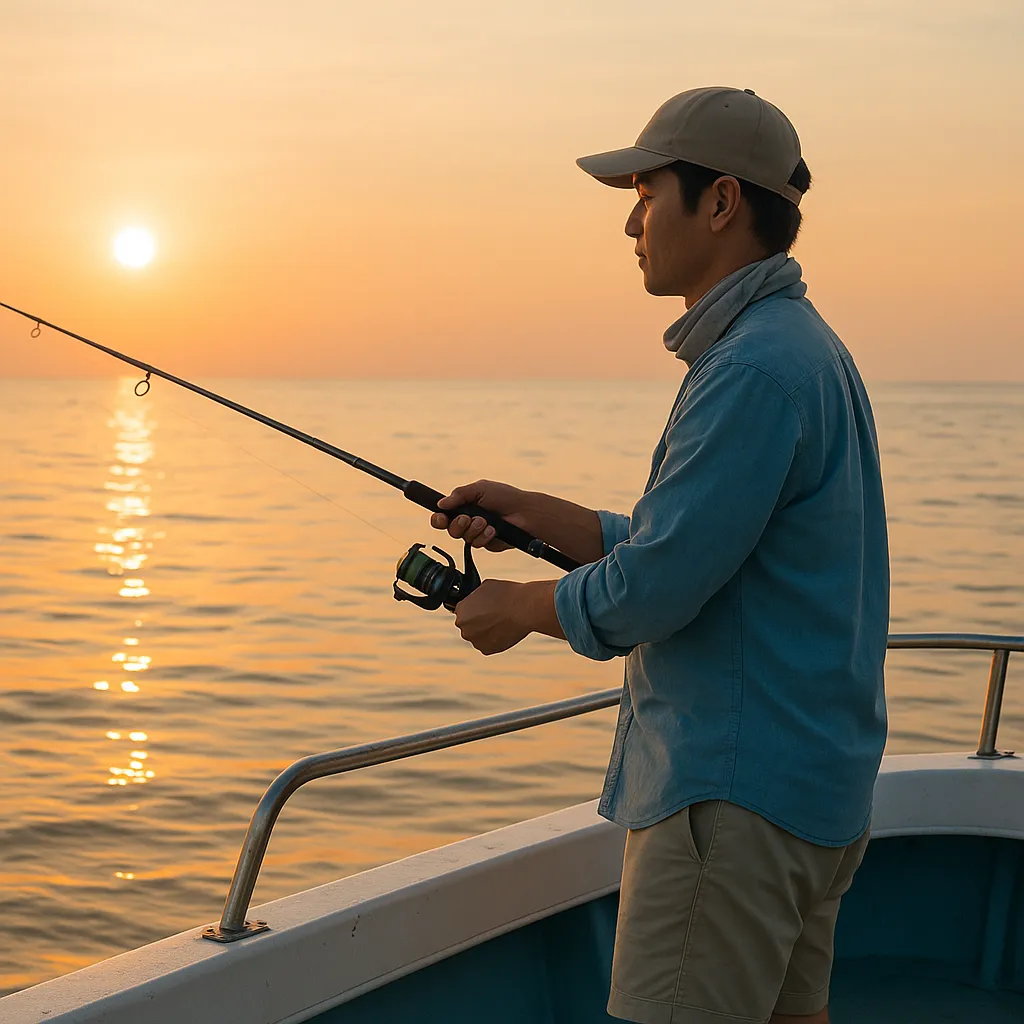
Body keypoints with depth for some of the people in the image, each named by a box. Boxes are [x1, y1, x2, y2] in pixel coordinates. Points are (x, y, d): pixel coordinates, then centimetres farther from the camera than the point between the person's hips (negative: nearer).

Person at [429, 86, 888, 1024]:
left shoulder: (756, 367, -19)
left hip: (736, 792, -11)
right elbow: (688, 545, 20)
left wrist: (520, 609, -3)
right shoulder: (800, 346, 16)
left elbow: (655, 589, -21)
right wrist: (530, 514, 13)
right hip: (806, 784, 11)